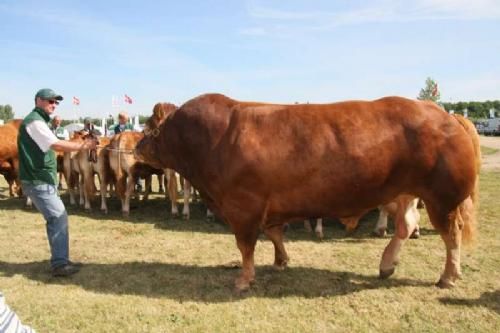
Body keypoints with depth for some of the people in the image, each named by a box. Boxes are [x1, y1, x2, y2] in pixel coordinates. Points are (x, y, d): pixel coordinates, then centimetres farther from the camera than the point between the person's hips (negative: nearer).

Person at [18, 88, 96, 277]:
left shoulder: (38, 121, 20)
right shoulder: (35, 121, -13)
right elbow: (56, 145, -24)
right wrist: (82, 146, -24)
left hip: (43, 180, 10)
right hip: (38, 181, -10)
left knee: (55, 219, 12)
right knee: (59, 218, -12)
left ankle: (60, 260, 19)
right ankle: (59, 264, -7)